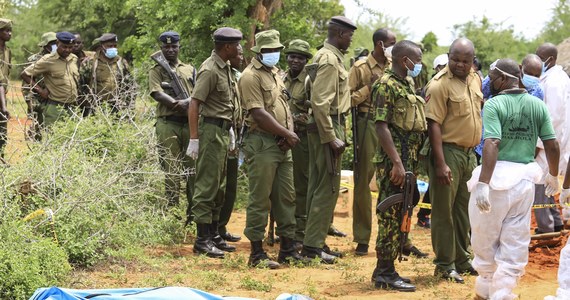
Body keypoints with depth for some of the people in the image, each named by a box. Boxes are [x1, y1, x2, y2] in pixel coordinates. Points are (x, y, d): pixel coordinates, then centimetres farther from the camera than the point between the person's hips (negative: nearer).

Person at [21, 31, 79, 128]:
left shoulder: (74, 59, 10)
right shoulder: (48, 60, -7)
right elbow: (25, 74, -4)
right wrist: (40, 90, -6)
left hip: (72, 108, 6)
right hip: (55, 109, -6)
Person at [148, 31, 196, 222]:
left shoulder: (190, 70, 17)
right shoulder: (156, 71, 8)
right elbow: (157, 94, -9)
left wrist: (187, 102, -15)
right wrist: (178, 104, -19)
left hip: (190, 123, 3)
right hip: (168, 125, -3)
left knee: (194, 168, 4)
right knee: (171, 171, -3)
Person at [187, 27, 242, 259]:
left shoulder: (225, 68, 14)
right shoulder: (209, 70, -16)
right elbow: (194, 104, -20)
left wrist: (231, 128, 20)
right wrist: (194, 139, -24)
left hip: (223, 131, 10)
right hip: (211, 130, -10)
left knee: (219, 187, 14)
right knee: (207, 186, -8)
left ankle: (213, 235, 21)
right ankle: (202, 240, -6)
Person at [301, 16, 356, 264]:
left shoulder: (329, 56, 16)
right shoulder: (329, 59, -16)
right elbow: (320, 101, -24)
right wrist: (332, 138, -23)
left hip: (325, 129, 10)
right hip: (328, 129, -10)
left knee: (318, 186, 13)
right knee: (328, 188, -7)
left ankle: (314, 241, 20)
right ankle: (313, 245, -6)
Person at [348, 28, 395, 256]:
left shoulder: (393, 68, 12)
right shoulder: (360, 67, -1)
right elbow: (349, 99, -5)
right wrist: (369, 86, -13)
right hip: (368, 124, -4)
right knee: (363, 181, 1)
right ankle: (362, 239, 8)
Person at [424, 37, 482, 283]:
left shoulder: (475, 79, 9)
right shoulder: (440, 84, -16)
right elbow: (434, 125, -19)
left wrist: (474, 150, 17)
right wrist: (441, 164, -23)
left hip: (469, 152, 8)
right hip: (448, 152, -8)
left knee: (463, 208, 16)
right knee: (444, 210, 1)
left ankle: (462, 260, 27)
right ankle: (444, 265, 10)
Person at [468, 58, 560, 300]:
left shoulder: (494, 104, -11)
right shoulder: (538, 105, 4)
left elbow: (492, 145, -22)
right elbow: (552, 145, 5)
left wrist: (483, 183, -26)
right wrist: (553, 175, 21)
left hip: (498, 176, -4)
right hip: (525, 179, 4)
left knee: (486, 239, 15)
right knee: (515, 244, 11)